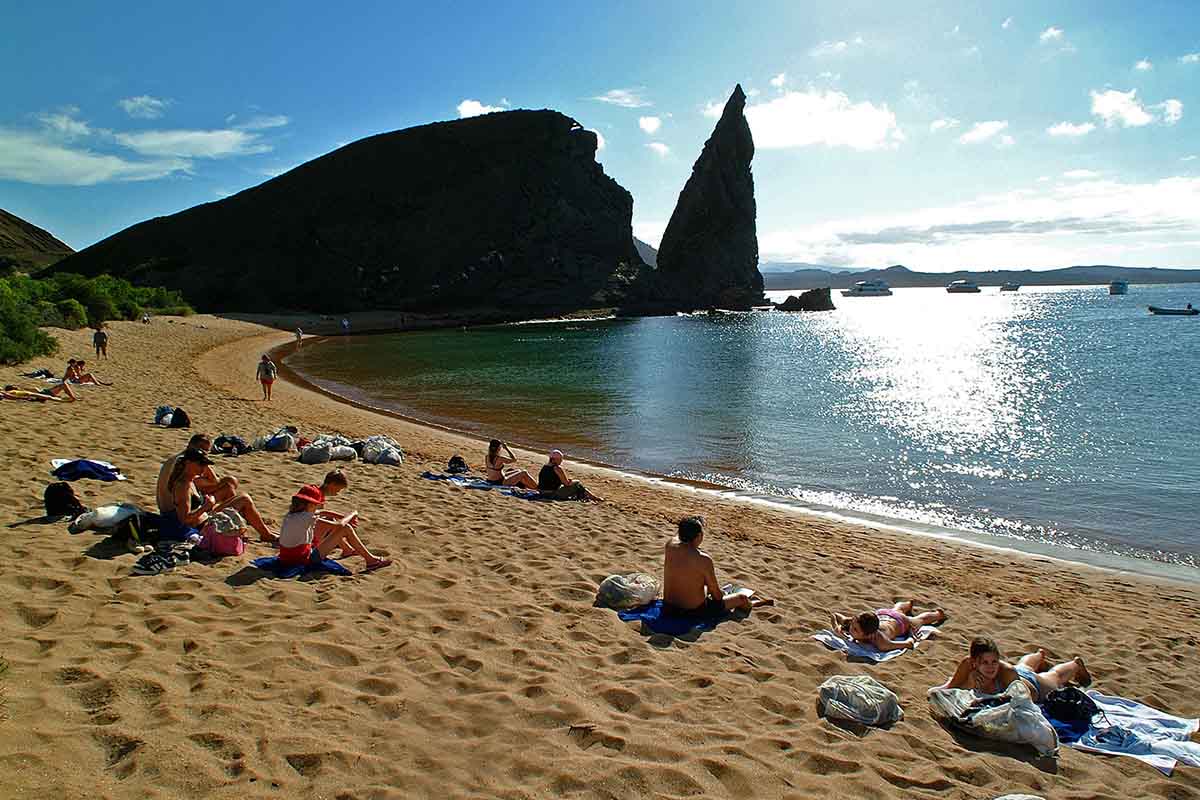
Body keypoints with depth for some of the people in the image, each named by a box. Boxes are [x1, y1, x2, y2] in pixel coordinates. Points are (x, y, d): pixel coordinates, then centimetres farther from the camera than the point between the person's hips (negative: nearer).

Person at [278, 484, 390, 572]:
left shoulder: (291, 514, 2)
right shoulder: (307, 518, -24)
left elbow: (321, 513, 14)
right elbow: (340, 524, -20)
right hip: (304, 559, -9)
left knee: (329, 522, 20)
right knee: (346, 529, -8)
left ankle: (349, 549, 39)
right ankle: (370, 560, 0)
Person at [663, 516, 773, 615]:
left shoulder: (670, 547, -11)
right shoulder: (704, 560, -24)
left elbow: (679, 533, 17)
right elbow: (717, 595, -12)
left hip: (669, 607, 6)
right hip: (695, 611, -6)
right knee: (742, 597, 16)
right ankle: (756, 602, 52)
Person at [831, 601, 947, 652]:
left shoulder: (881, 642, -50)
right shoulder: (851, 622, -39)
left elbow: (910, 644, -42)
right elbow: (834, 615, -20)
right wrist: (837, 627, -37)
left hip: (900, 622, -3)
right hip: (881, 614, 3)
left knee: (920, 619, 33)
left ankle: (938, 613, 65)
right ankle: (908, 604, 73)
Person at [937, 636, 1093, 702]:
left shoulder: (1007, 671, -47)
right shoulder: (968, 664, -40)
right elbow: (949, 687, -32)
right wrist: (969, 683, -50)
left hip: (1034, 683, -3)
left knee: (1055, 676, 32)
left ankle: (1076, 664, 65)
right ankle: (1040, 655, 72)